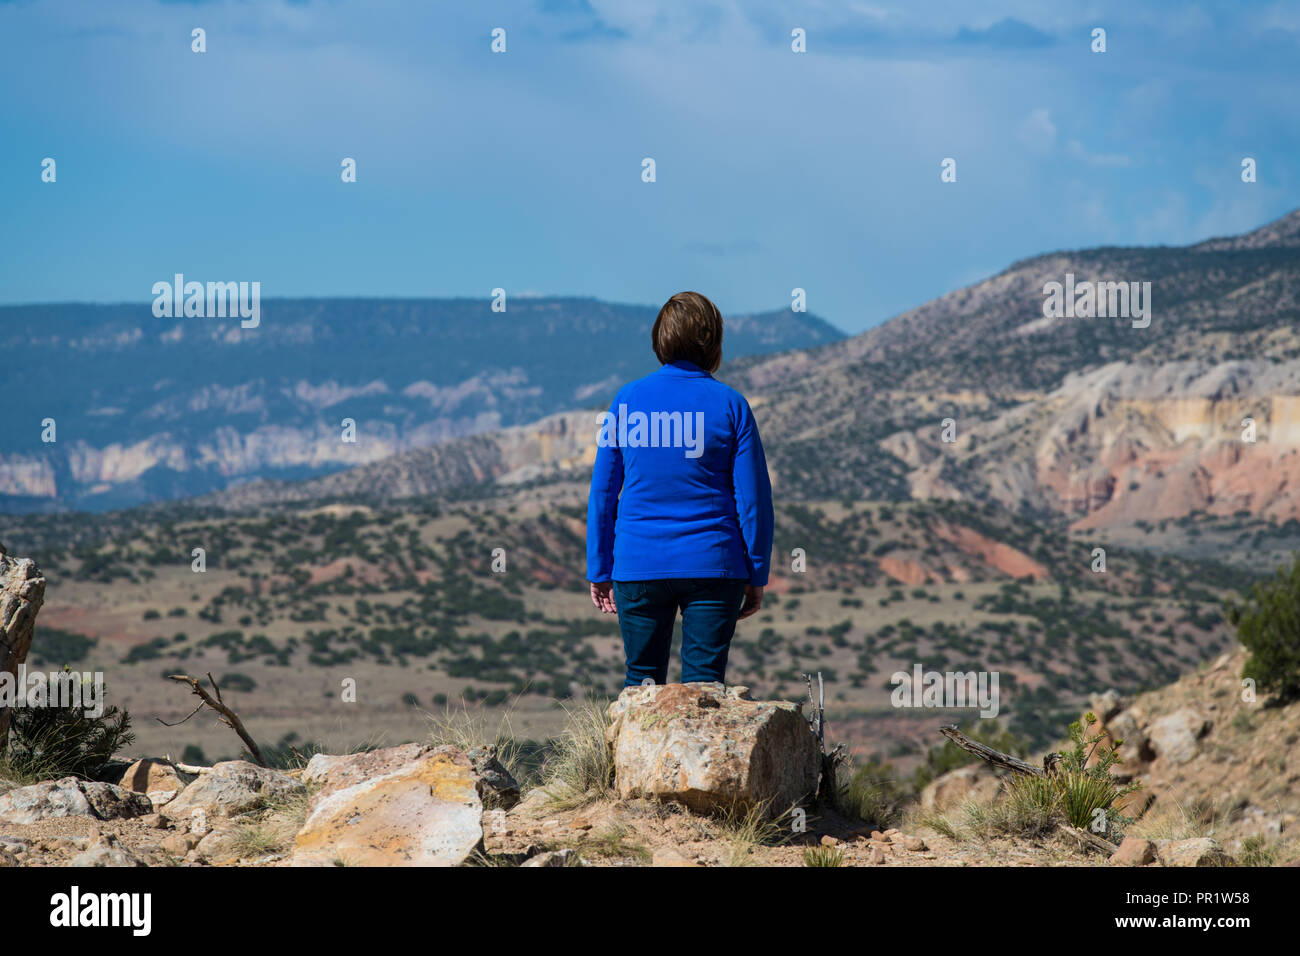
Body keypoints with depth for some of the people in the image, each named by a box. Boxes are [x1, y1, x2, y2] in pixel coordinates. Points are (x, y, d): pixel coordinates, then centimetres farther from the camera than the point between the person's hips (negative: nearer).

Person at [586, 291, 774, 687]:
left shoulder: (628, 399, 2)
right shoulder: (730, 405, -3)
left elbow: (603, 491, 5)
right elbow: (753, 496, -3)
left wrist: (600, 571, 12)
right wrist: (757, 576, 5)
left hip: (638, 565, 1)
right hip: (713, 565, -1)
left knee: (641, 682, 10)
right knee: (704, 685, 1)